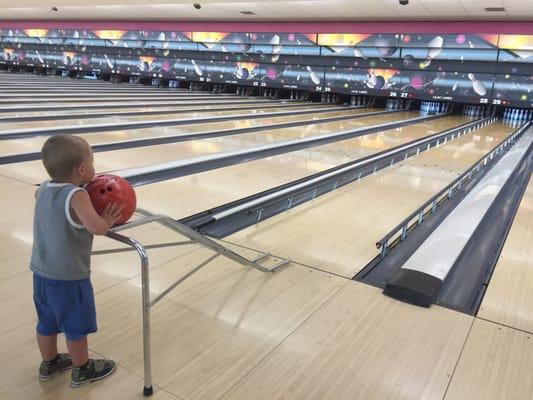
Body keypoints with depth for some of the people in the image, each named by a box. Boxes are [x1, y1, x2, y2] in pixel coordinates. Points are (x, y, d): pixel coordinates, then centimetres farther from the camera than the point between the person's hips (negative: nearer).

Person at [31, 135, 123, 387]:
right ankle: (82, 370, 30)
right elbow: (96, 228, -35)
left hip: (42, 273, 8)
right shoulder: (76, 196, -24)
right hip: (69, 277, -7)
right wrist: (108, 221, -14)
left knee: (47, 322, 24)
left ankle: (49, 363, 44)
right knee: (77, 327, 12)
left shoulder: (44, 188, 0)